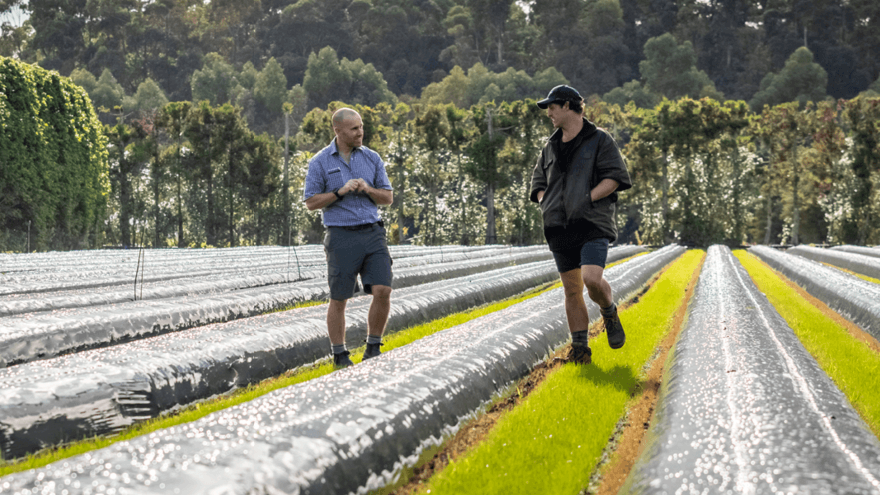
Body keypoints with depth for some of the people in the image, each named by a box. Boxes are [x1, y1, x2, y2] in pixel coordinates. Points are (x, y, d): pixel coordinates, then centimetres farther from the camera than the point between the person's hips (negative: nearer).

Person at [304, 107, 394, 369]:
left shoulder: (372, 158, 8)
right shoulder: (320, 162, -2)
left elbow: (388, 198, 10)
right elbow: (311, 202, -2)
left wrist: (368, 190, -10)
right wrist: (340, 192, -14)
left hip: (372, 232, 3)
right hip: (341, 236, -3)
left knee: (383, 291, -9)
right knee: (339, 299, 3)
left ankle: (373, 350, 7)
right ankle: (340, 357, 16)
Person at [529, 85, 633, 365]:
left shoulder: (600, 140, 1)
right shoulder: (551, 148, 19)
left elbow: (615, 177, -7)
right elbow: (538, 183, 22)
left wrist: (587, 199, -16)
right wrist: (545, 204, 1)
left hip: (592, 223, -5)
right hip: (559, 227, 5)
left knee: (592, 279, -23)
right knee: (571, 291, 4)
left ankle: (610, 314, 8)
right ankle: (579, 350, 10)